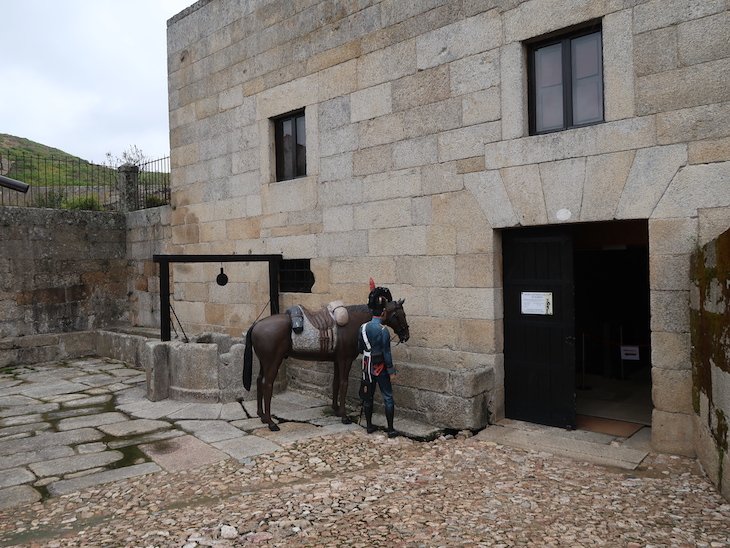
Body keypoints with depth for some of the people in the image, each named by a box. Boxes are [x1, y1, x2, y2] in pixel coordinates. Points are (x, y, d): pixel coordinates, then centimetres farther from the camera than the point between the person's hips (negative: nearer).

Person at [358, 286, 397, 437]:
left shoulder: (363, 327, -1)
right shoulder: (383, 330, -18)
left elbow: (360, 348, 7)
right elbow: (386, 353, -16)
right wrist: (392, 371, -9)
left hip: (367, 366, 5)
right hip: (380, 368, -5)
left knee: (368, 396, 16)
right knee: (388, 397, 5)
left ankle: (369, 426, 25)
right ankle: (391, 429, 6)